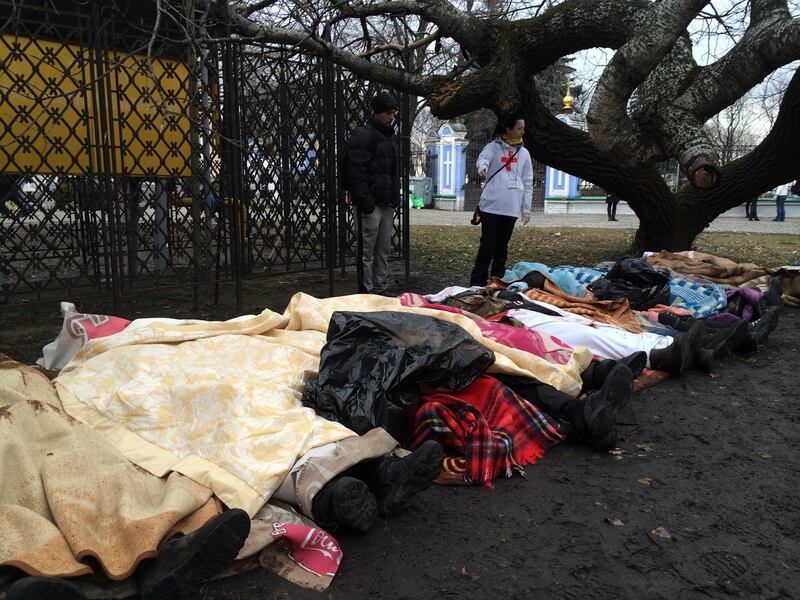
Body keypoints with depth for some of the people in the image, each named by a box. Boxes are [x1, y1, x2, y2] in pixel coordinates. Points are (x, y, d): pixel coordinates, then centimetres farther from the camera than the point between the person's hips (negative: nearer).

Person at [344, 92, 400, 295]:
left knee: (383, 249, 12)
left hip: (387, 203, 9)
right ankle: (366, 291, 3)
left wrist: (396, 197, 17)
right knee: (367, 250, -4)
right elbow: (356, 170, -16)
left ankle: (381, 289, 21)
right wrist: (364, 200, -22)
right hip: (370, 203, -8)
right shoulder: (363, 134, -8)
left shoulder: (390, 135, 20)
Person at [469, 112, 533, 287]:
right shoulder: (493, 147, 2)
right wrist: (482, 166, -44)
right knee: (488, 243, -4)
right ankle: (477, 282, 3)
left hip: (511, 207, 4)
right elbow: (483, 158, -20)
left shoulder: (524, 153, 13)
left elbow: (528, 183, 13)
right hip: (491, 205, -4)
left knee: (502, 245, 9)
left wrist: (526, 208, 9)